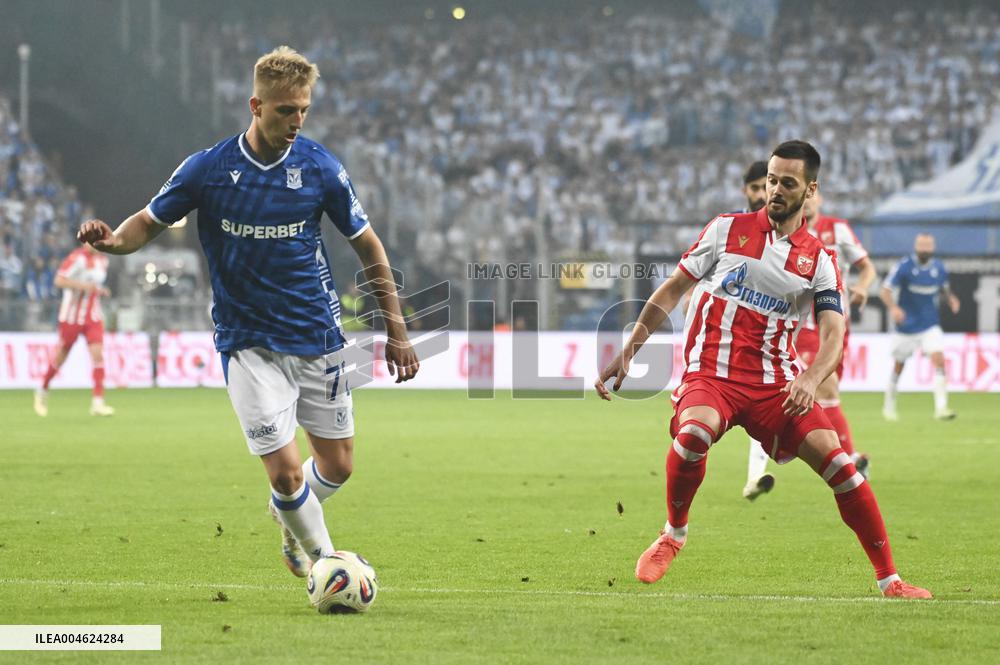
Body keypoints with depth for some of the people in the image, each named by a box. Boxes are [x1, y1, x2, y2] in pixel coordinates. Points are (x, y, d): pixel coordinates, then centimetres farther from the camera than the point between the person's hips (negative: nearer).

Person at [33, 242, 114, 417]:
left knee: (97, 354, -11)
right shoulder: (76, 258, -15)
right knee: (61, 356, 8)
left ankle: (97, 403, -14)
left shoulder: (102, 260, 9)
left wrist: (100, 291, 5)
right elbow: (59, 280, -22)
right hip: (71, 316, -5)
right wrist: (83, 286, -29)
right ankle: (43, 391, 33)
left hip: (93, 316, 5)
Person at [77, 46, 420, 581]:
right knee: (285, 472, -11)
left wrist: (396, 330, 4)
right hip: (249, 345, -2)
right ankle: (324, 560, 14)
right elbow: (150, 222, 4)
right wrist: (114, 240, -20)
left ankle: (289, 517, 41)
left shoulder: (320, 167, -6)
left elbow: (367, 246, 4)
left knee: (336, 466, 8)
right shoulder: (207, 169, -9)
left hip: (318, 338, 2)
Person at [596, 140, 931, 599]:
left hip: (775, 382, 1)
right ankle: (673, 534, -7)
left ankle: (889, 580, -6)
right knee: (694, 432, -35)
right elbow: (671, 291, 10)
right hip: (710, 373, -1)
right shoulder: (727, 229, 6)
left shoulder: (819, 261, 7)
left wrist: (810, 380, -25)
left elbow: (834, 335, -4)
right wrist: (628, 353, 5)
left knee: (834, 458, -16)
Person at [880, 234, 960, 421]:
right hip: (906, 326, -2)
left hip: (930, 326, 2)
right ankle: (889, 405, 31)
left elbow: (944, 287, 21)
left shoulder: (938, 268, 2)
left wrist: (951, 298, -1)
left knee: (938, 359, -17)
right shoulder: (904, 267, -11)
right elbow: (886, 290, -13)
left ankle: (941, 407, -18)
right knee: (899, 366, 9)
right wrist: (893, 307, -32)